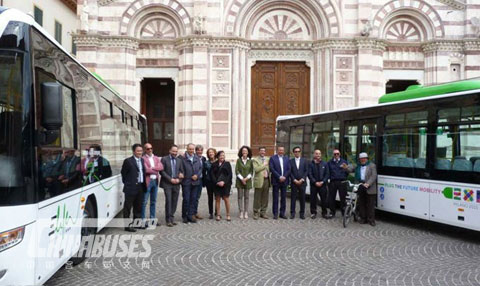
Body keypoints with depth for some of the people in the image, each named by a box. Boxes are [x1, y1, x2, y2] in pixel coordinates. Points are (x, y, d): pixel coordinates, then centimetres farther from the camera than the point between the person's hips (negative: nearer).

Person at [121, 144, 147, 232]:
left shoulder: (142, 160, 11)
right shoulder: (128, 161, -10)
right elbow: (123, 173, -4)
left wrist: (144, 184, 10)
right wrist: (126, 183, 0)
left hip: (140, 187, 7)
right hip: (131, 188, -7)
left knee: (138, 207, 16)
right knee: (128, 207, 1)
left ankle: (136, 223, 28)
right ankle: (127, 225, 6)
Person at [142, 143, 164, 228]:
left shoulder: (156, 158, 14)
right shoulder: (143, 158, -7)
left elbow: (161, 167, -1)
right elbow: (146, 170, -17)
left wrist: (152, 168, -14)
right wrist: (156, 170, -6)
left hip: (155, 181, 6)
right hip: (147, 181, -6)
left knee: (153, 201, 12)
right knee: (144, 202, -3)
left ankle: (152, 219, 20)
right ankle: (143, 220, 3)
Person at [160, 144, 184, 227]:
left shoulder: (179, 160, 13)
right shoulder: (164, 159, -1)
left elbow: (181, 171, 13)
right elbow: (162, 171, -6)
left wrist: (178, 179, -5)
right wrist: (170, 179, -12)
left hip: (176, 184, 4)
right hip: (167, 184, -4)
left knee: (174, 202, 4)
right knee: (168, 201, -8)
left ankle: (171, 218, 14)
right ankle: (168, 220, -1)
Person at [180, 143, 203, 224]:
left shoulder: (197, 158, 10)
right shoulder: (183, 158, -7)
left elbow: (200, 168, 11)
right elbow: (181, 170, -7)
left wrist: (197, 175, -3)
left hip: (195, 181, 5)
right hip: (186, 182, -5)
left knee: (193, 199, 8)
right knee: (186, 199, 0)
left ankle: (190, 215, 16)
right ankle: (184, 216, 11)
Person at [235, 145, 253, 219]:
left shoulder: (250, 161, 3)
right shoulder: (238, 160, 1)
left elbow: (251, 171, 3)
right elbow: (236, 171, -1)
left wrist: (246, 178, -10)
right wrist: (241, 178, -10)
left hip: (248, 181, 1)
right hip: (239, 181, -1)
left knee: (246, 197, 3)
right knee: (240, 196, 1)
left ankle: (246, 212, 6)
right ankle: (241, 212, 5)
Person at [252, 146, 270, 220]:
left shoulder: (268, 159, 15)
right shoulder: (255, 160, -1)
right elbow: (256, 169, -16)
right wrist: (264, 165, -10)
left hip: (266, 180, 5)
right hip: (259, 181, -5)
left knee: (265, 198, 8)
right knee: (257, 198, 0)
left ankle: (263, 212, 17)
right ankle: (256, 213, 9)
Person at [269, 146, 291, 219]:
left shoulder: (287, 158, 12)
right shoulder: (273, 158, 0)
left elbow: (289, 169, 6)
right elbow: (272, 169, -9)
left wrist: (284, 177, -9)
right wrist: (279, 177, -15)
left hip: (284, 181, 4)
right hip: (276, 181, -3)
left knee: (283, 198, 6)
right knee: (275, 198, 1)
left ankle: (282, 213, 14)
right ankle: (275, 214, 7)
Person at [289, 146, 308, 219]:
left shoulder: (304, 160, 8)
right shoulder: (291, 161, 4)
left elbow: (306, 171, 4)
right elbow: (290, 172, 0)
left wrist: (302, 179, -8)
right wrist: (294, 180, -9)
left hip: (302, 182, 1)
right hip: (294, 183, -1)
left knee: (302, 198, 3)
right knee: (293, 198, 1)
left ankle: (302, 213, 11)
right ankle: (292, 213, 7)